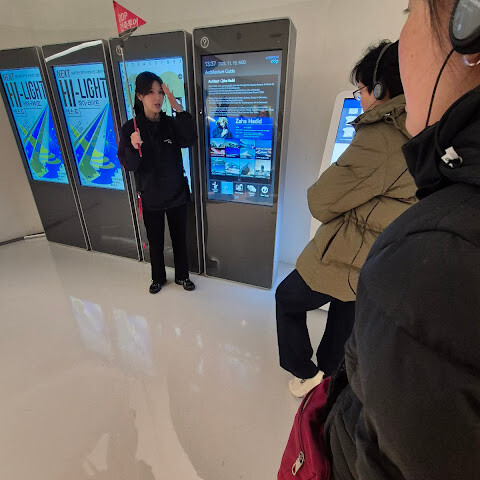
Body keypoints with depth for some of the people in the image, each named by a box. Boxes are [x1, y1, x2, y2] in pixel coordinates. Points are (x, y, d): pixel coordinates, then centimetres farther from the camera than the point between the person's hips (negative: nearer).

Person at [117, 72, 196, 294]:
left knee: (179, 238, 14)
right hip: (151, 198, -1)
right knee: (155, 242, 14)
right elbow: (129, 165, -12)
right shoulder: (130, 128, -7)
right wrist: (134, 148, -31)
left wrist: (178, 108, -30)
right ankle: (158, 278, 38)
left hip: (176, 194, 1)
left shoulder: (171, 124, -1)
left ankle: (182, 276, 36)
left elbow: (189, 140, -22)